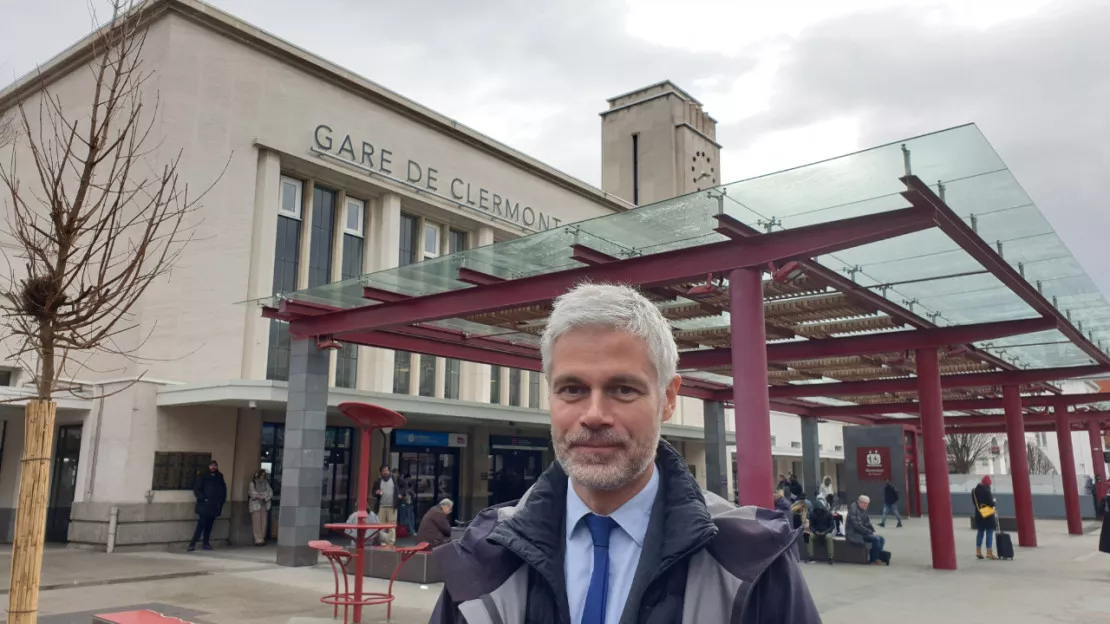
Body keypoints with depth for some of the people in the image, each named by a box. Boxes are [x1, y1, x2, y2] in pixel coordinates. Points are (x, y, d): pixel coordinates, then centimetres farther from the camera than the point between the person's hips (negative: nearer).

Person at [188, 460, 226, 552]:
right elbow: (197, 489, 0)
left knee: (209, 526, 5)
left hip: (214, 506, 4)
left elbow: (223, 491, 18)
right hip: (204, 506, -3)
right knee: (201, 525, -11)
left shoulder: (220, 478, 14)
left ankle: (206, 544, 9)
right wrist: (203, 498, -11)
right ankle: (192, 544, -9)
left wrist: (221, 501, 6)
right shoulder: (203, 477, 4)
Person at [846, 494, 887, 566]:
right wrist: (871, 533, -19)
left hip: (862, 532, 9)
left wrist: (874, 532, -1)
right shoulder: (854, 510, -18)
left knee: (881, 539, -2)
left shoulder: (863, 510, 11)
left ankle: (879, 558, 4)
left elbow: (867, 524, 16)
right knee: (876, 539, -22)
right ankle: (873, 560, -8)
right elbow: (858, 526, -24)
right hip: (854, 534, -9)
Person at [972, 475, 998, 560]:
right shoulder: (986, 490, -18)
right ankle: (989, 552, -1)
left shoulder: (975, 490, 5)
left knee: (980, 532, 14)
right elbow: (991, 503, -16)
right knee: (989, 532, -1)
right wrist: (993, 505, 4)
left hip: (979, 514, 7)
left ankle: (978, 551, 15)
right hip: (988, 514, -7)